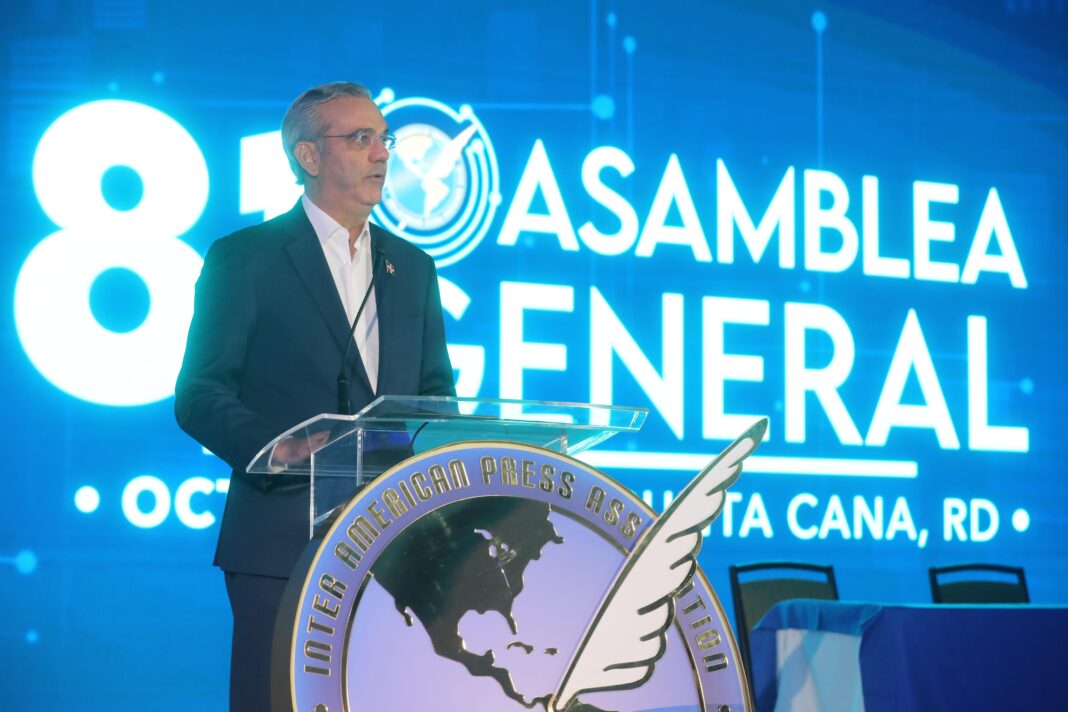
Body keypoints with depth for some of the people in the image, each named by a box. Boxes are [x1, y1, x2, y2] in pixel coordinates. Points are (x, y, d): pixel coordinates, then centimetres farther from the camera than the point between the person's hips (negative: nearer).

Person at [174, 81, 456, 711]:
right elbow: (199, 396, -4)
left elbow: (436, 389, 20)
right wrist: (277, 447, -23)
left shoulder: (413, 267, 17)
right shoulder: (245, 258, 1)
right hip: (285, 541, -4)